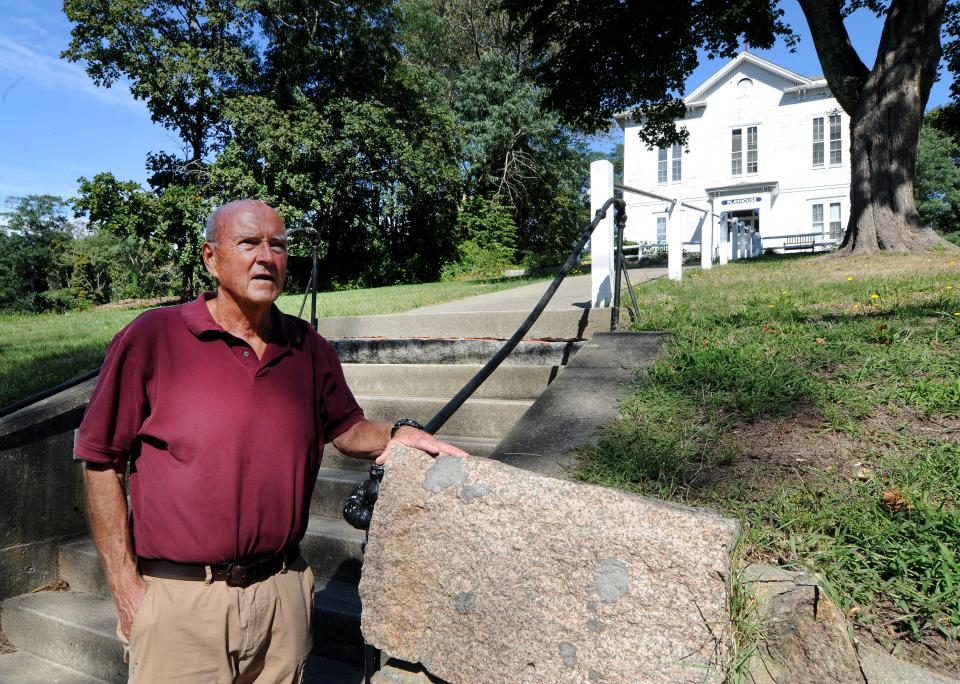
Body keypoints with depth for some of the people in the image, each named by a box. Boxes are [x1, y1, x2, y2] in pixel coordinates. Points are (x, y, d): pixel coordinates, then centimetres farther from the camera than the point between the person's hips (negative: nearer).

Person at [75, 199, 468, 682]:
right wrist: (126, 589, -6)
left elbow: (345, 427, 15)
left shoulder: (309, 348, 3)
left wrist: (394, 435, -7)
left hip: (283, 594, 4)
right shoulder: (151, 339, -8)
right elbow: (102, 463, -5)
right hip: (179, 602, -3)